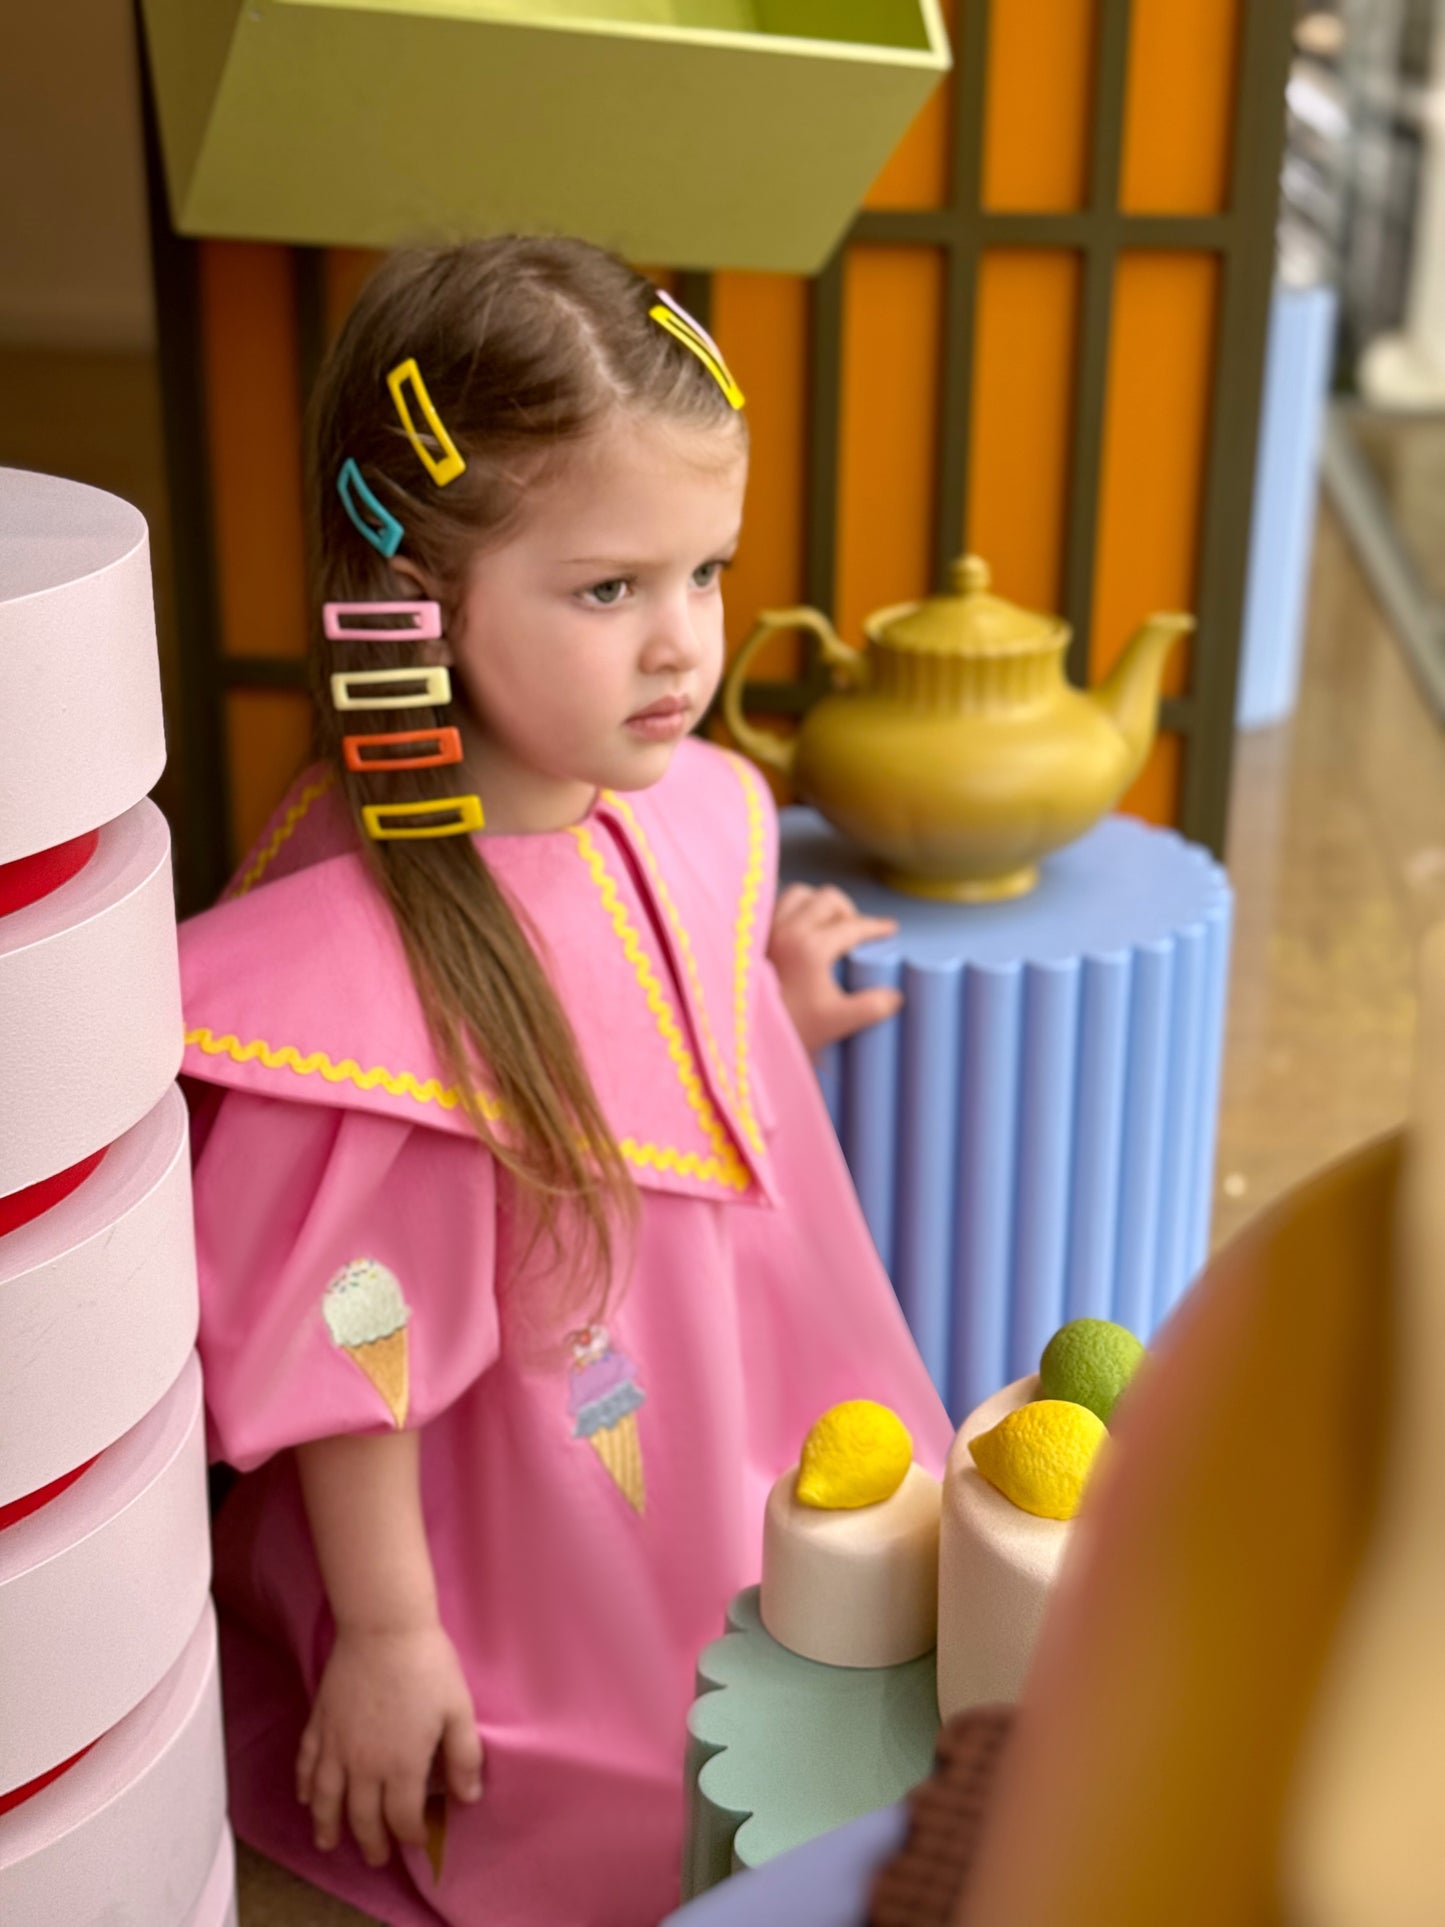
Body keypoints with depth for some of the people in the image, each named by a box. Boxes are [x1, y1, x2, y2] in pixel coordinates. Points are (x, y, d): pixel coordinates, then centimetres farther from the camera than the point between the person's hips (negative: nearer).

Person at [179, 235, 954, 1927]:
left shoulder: (695, 813, -8)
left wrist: (776, 1011, 0)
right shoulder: (364, 946, -30)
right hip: (524, 1587, -6)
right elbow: (345, 1342, -21)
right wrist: (385, 1633, -13)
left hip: (738, 1479, 7)